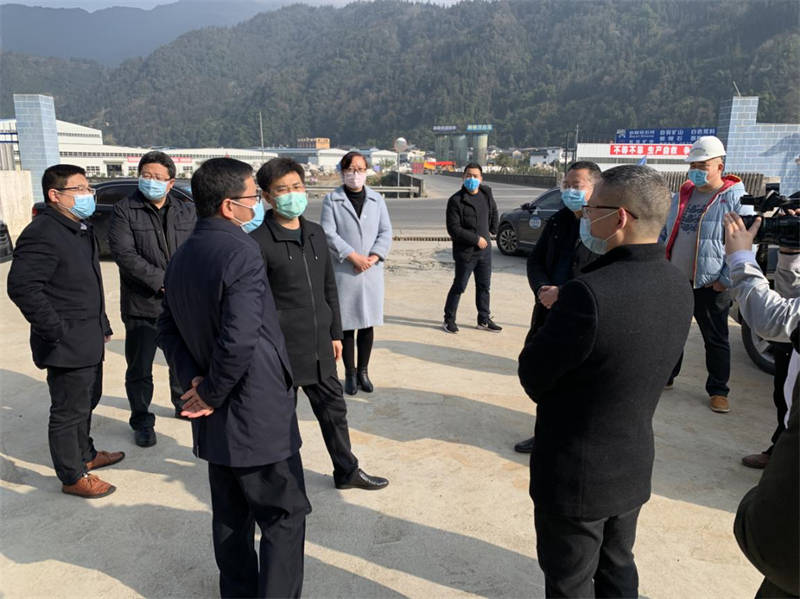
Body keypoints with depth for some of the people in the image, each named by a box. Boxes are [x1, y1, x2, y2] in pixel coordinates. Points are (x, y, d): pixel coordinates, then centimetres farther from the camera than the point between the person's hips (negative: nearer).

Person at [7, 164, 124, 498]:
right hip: (67, 345, -9)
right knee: (69, 411, 4)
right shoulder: (42, 234, -19)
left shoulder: (81, 229, 13)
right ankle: (72, 477, 19)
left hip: (89, 341, 10)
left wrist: (101, 325, 18)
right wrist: (56, 331, -22)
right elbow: (22, 286, -26)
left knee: (87, 402, 23)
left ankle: (85, 454, 42)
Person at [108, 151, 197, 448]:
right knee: (140, 368, 6)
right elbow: (124, 253, -15)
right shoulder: (125, 210, -4)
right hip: (142, 304, -3)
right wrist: (161, 281, -21)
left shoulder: (187, 210, 5)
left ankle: (184, 404, 40)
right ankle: (142, 421, 23)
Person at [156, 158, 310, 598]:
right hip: (259, 415, -8)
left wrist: (193, 379, 0)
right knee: (284, 516, 6)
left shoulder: (181, 256, 7)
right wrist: (212, 392, -13)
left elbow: (168, 329, 11)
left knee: (230, 517, 21)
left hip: (215, 422, 9)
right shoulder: (240, 252, -20)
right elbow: (240, 340, -28)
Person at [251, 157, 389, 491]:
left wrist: (335, 333, 15)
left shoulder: (316, 234, 9)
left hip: (319, 348, 7)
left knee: (333, 408, 18)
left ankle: (346, 471, 37)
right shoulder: (259, 242, -13)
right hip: (282, 350, -6)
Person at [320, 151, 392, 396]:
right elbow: (328, 233, -8)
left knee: (368, 324, 8)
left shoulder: (376, 199, 10)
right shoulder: (331, 199, 0)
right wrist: (353, 256, -16)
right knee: (347, 324, 3)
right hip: (343, 272, -3)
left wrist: (374, 257, -11)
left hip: (372, 271, 3)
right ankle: (350, 373, 15)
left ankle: (363, 371, 21)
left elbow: (386, 231, 5)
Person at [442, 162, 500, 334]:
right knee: (459, 286, 1)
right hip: (465, 252, -6)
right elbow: (453, 229, -18)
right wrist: (476, 239, -18)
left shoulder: (486, 193, 5)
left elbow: (493, 211, 26)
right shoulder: (456, 200, -14)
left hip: (485, 250, 6)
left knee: (484, 286, 13)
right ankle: (449, 320, 15)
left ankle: (484, 320, 25)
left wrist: (492, 230, 19)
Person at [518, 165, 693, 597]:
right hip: (634, 468, 7)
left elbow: (532, 376, -21)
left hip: (576, 477, -7)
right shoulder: (677, 285, -4)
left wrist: (552, 320, -4)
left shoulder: (590, 293, -31)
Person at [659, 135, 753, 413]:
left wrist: (726, 281, -15)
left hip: (710, 285, -5)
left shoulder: (735, 198, -9)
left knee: (715, 339, 7)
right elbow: (665, 233, 16)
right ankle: (665, 376, 33)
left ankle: (718, 390, 20)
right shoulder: (682, 195, 9)